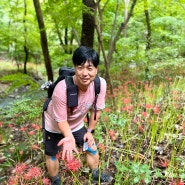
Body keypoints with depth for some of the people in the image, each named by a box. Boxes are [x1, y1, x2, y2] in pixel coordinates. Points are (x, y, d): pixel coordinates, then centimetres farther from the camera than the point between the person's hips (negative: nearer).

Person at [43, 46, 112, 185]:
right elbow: (61, 120, -26)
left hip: (77, 125, 4)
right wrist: (69, 138, -44)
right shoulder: (62, 89, -40)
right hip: (54, 126, -3)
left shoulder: (101, 84, -28)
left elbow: (97, 109, -10)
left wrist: (90, 131, 0)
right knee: (51, 155, 15)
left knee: (92, 149, 14)